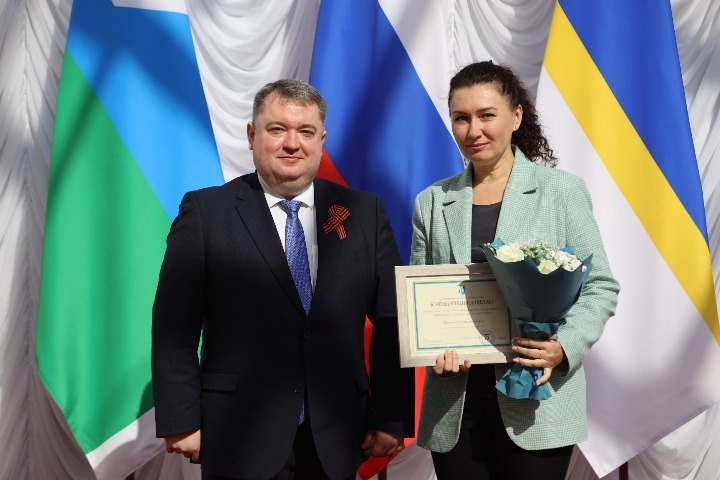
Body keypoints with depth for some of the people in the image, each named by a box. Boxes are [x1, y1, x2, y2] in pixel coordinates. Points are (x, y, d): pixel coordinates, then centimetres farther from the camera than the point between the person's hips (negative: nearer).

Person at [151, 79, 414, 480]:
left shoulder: (364, 212, 2)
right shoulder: (205, 212, -3)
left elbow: (391, 323, 2)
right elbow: (175, 327, -4)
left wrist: (391, 418, 1)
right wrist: (181, 423, -7)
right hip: (239, 439, -2)